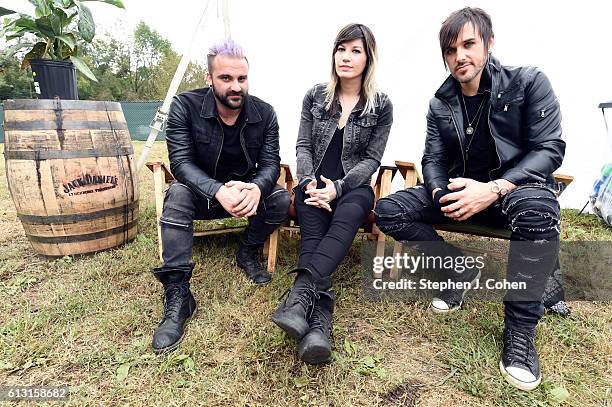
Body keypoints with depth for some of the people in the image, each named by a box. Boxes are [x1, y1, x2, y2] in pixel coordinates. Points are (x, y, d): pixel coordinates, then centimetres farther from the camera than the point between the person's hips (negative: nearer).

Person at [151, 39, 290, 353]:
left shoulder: (264, 113, -10)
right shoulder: (184, 106, -16)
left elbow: (271, 162, -15)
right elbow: (181, 162, -23)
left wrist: (256, 188, -41)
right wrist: (219, 191, -44)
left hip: (246, 191, 2)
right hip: (202, 191, -1)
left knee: (281, 199, -24)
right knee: (178, 194, -33)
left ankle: (248, 253, 5)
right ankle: (177, 295, -28)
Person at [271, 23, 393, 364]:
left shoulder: (381, 105, 4)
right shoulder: (316, 96, 10)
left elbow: (372, 158, -1)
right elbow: (303, 145, 7)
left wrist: (338, 187, -17)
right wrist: (309, 181, -13)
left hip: (354, 187, -1)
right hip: (314, 184, 2)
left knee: (345, 218, -37)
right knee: (313, 231, -31)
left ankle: (301, 293, -52)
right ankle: (320, 319, -43)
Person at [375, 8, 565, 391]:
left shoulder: (529, 82, -6)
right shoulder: (441, 103, 5)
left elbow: (550, 150, -12)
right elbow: (434, 159, 4)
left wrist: (494, 190, -29)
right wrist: (441, 194, -20)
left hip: (517, 186, -3)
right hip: (460, 188, 4)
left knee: (537, 209, -40)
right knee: (388, 210, -16)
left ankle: (520, 329, -19)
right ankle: (461, 270, 3)